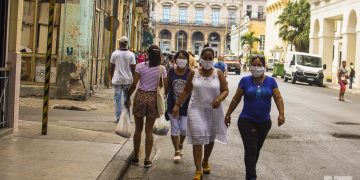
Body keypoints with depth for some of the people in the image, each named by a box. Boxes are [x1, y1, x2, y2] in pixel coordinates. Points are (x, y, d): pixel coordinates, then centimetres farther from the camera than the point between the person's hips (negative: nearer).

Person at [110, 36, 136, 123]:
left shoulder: (115, 53, -1)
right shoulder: (131, 55, -2)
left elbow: (111, 68, 2)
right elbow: (133, 68, -3)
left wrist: (111, 78, 12)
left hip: (117, 80, 0)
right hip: (127, 80, 1)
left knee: (117, 99, 4)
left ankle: (118, 118, 2)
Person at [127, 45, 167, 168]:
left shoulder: (140, 66, -5)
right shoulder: (161, 68, -2)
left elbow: (134, 85, -7)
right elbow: (164, 86, -2)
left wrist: (128, 97, 4)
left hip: (140, 96, 0)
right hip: (154, 98, 0)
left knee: (138, 129, 11)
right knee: (149, 130, 7)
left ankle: (136, 157, 19)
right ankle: (147, 160, 9)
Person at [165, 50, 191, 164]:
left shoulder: (190, 73, -8)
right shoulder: (171, 72, -2)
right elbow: (167, 87, 7)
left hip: (186, 105, -1)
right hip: (172, 105, 2)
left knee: (184, 129, 2)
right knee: (174, 129, 6)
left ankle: (180, 144, 35)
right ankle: (177, 151, 20)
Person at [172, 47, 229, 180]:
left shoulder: (218, 73, -2)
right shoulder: (194, 73, 0)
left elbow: (225, 90, 0)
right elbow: (186, 90, 6)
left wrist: (220, 98, -21)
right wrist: (177, 105, 4)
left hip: (213, 111, 1)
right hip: (196, 109, -1)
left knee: (210, 138, 17)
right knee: (197, 138, -10)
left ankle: (205, 162, 41)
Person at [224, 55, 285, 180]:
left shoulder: (270, 81, 1)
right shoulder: (245, 80, -3)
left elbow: (278, 98, -2)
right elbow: (236, 99, 2)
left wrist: (281, 114, -15)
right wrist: (228, 114, 4)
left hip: (264, 122, 3)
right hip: (247, 121, -3)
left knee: (257, 149, 16)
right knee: (250, 150, -7)